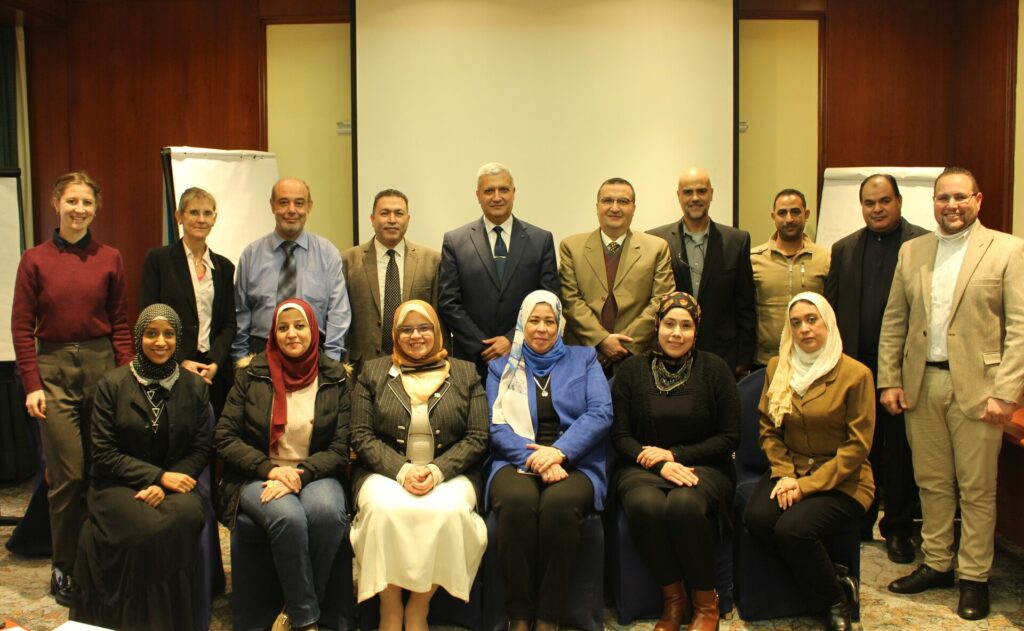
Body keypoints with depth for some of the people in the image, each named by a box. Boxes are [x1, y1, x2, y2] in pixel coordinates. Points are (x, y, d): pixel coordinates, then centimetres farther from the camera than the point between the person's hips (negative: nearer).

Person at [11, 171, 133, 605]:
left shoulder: (109, 259, 5)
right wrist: (32, 384, -5)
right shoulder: (35, 260, 1)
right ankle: (64, 568, 12)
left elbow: (120, 323, 7)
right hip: (54, 369, -1)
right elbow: (21, 327, 2)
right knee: (69, 474, -4)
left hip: (102, 365, 2)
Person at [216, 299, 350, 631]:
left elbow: (340, 450, 1)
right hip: (259, 477, -1)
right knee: (288, 516, -33)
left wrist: (299, 475, -16)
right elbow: (224, 438, 1)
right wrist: (270, 469, -14)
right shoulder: (251, 376, 4)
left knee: (328, 512, -33)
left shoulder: (334, 378, 4)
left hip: (314, 475, 1)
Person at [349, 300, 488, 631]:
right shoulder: (373, 373, 12)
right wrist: (402, 470, -14)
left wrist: (437, 471, -13)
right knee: (385, 507, -33)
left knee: (451, 510, -33)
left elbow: (477, 439, 4)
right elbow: (362, 436, 3)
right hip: (386, 472, 0)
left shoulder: (466, 374, 11)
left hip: (449, 474, 0)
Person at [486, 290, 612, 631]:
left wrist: (558, 452, -15)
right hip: (518, 462, 1)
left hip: (574, 462, 0)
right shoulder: (501, 368, 18)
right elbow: (496, 425, 4)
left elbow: (601, 413, 1)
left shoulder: (584, 359, 16)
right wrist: (535, 459, -15)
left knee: (559, 502, -35)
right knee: (517, 500, -35)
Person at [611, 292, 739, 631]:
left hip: (703, 465, -1)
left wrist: (675, 454, -8)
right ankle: (672, 599, -11)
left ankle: (706, 603, -11)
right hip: (644, 466, 1)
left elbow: (729, 437, 2)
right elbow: (620, 435, 3)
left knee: (685, 504, -35)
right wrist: (660, 465, -14)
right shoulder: (632, 370, 6)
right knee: (644, 504, -34)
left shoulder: (715, 368, 3)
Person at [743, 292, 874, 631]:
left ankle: (836, 602, 0)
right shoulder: (778, 368, 6)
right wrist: (784, 474, -9)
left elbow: (857, 445, -8)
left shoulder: (855, 373, -8)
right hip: (790, 472, 4)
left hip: (841, 480, -4)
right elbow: (768, 428, 9)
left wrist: (807, 485, -15)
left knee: (792, 528, -29)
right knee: (757, 518, -26)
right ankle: (833, 576, -3)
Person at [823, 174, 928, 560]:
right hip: (856, 366, 3)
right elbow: (832, 310, 9)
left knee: (900, 452, 8)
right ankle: (858, 523, 24)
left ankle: (898, 530, 20)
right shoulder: (844, 250, 10)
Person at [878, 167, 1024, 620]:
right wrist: (889, 380, 4)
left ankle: (973, 577, 18)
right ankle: (936, 565, 26)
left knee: (977, 490, 5)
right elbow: (893, 322, 11)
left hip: (976, 386, -3)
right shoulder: (912, 252, 10)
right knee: (932, 482, 12)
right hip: (921, 383, 4)